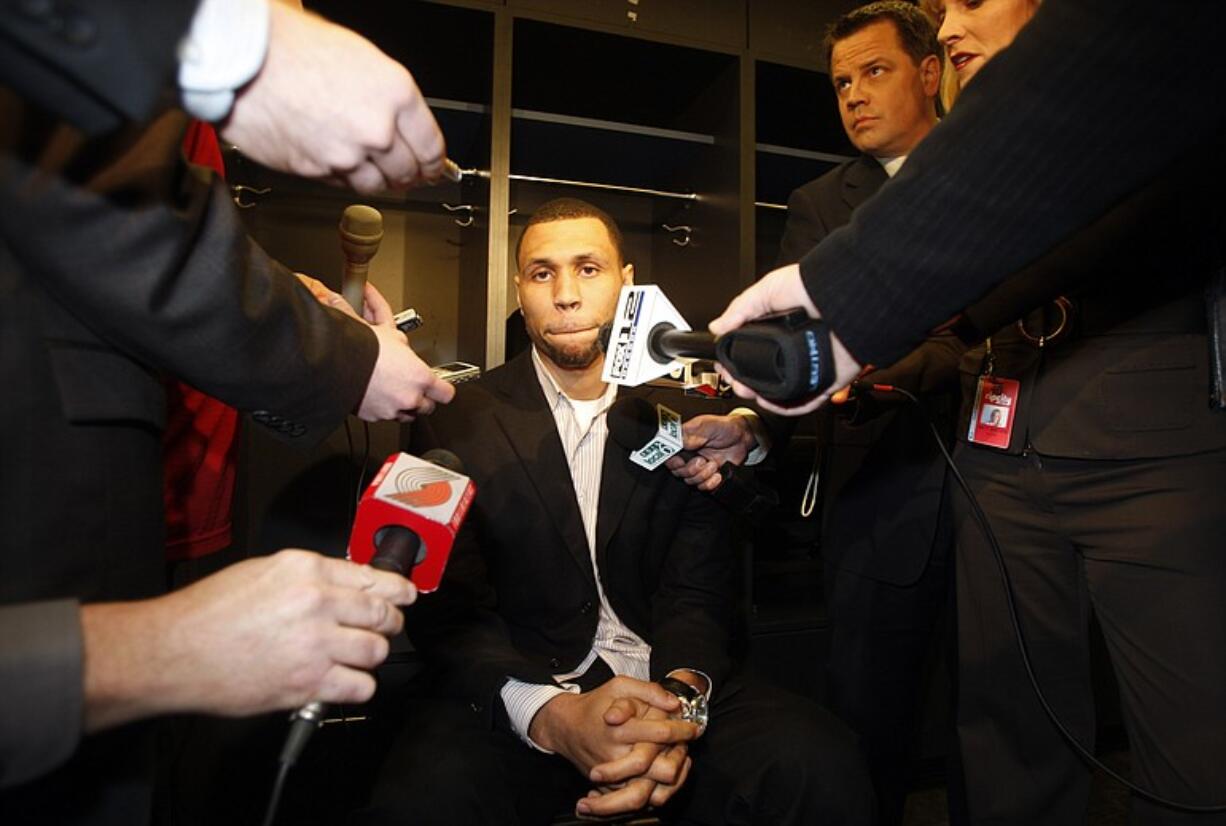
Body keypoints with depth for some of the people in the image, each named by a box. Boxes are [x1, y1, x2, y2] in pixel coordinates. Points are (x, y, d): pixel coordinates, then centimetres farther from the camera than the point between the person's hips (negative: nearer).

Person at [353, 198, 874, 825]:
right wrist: (552, 715, -22)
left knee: (820, 766, -25)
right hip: (515, 697, -1)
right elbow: (447, 607, -4)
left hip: (665, 683, 2)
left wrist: (680, 691, -21)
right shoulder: (458, 424, 2)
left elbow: (698, 590, 2)